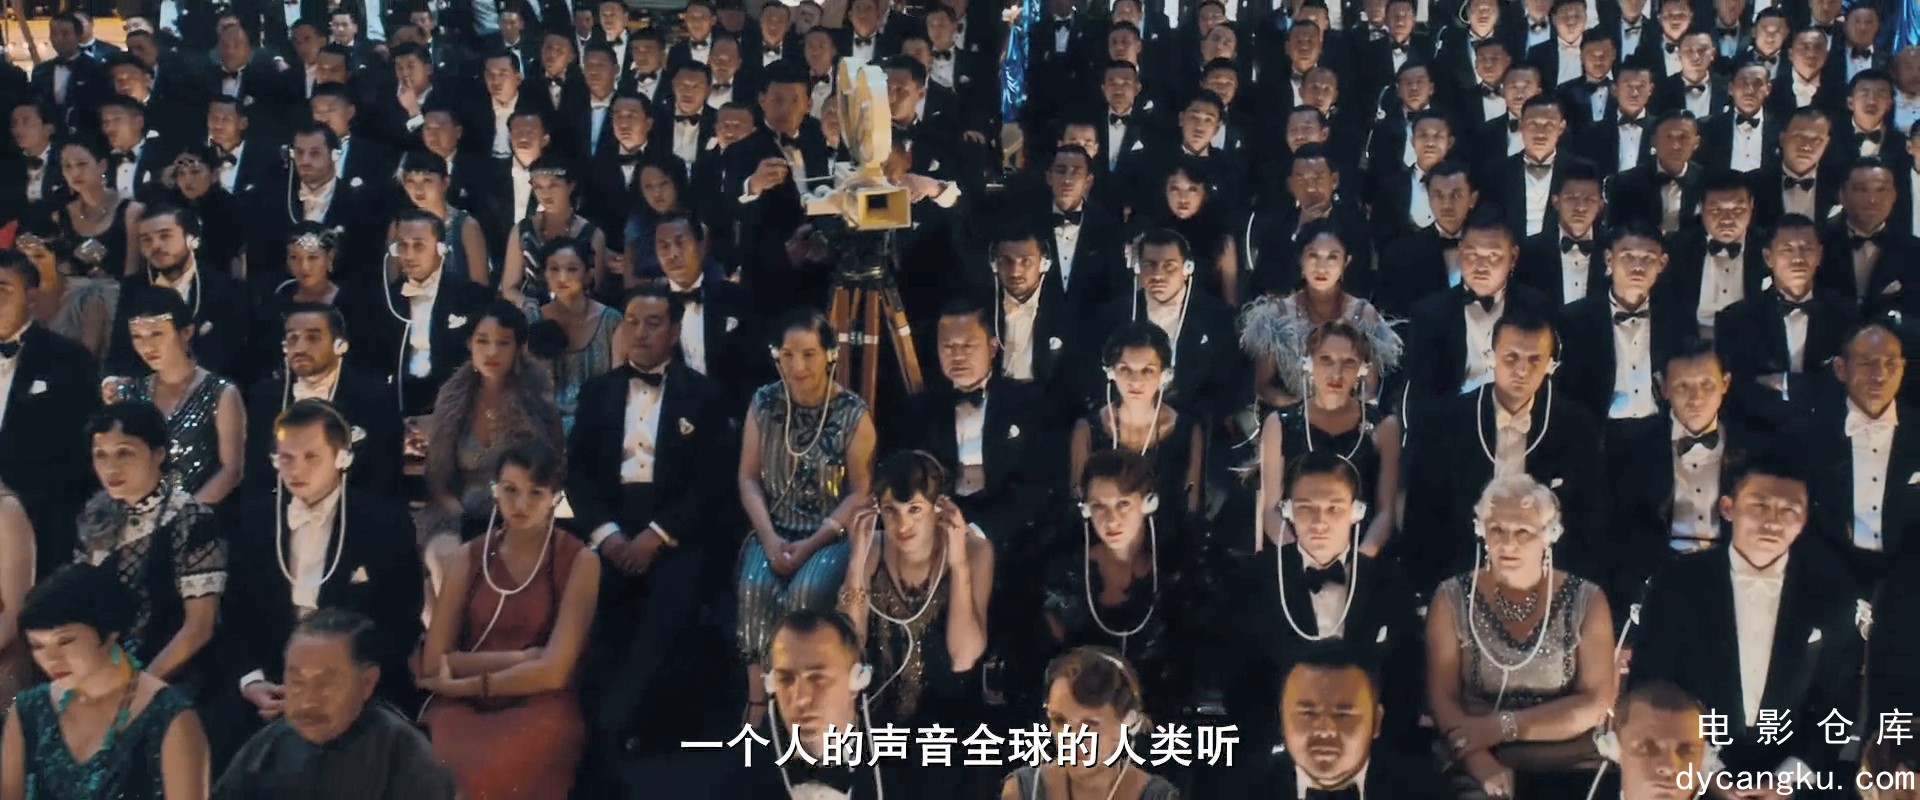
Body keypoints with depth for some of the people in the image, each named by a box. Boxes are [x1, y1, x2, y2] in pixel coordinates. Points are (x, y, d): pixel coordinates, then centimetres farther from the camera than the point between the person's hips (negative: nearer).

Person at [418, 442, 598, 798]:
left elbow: (553, 671, -10)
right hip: (464, 707, 3)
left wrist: (459, 685, -4)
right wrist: (519, 659, -7)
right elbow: (432, 663, 1)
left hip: (540, 709, -3)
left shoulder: (580, 561, -1)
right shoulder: (468, 557, 9)